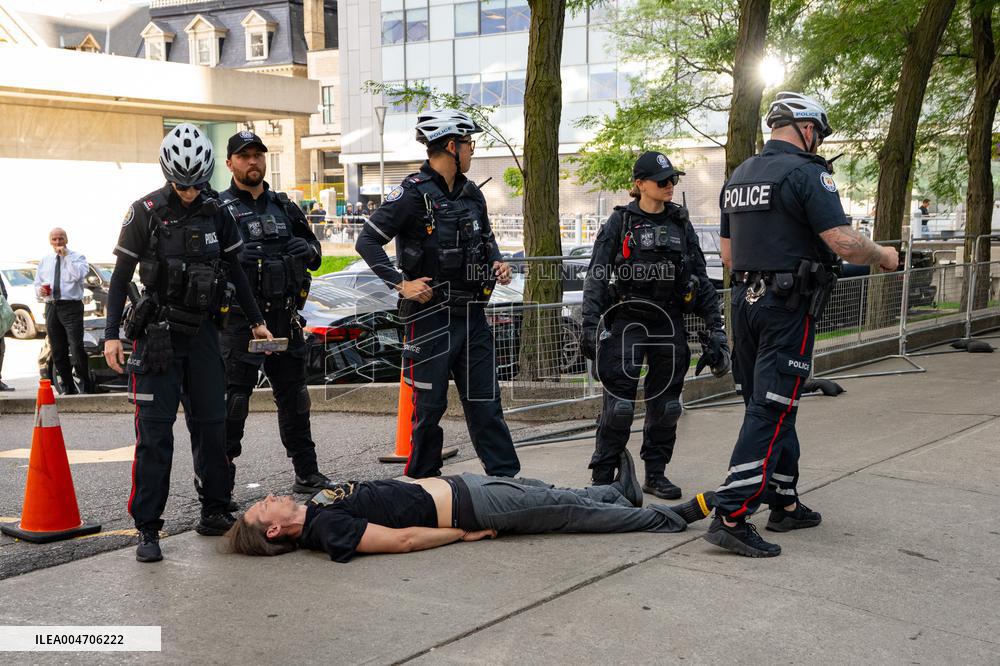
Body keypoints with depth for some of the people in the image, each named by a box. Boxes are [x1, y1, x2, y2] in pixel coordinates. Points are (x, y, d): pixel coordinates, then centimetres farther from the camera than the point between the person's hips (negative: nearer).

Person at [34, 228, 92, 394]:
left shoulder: (77, 257, 4)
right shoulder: (45, 261, 19)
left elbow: (79, 274, -16)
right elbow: (37, 283, 23)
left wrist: (66, 256, -13)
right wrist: (39, 290, 1)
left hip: (71, 307, -5)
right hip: (51, 307, 5)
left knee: (77, 348, -15)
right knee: (58, 352, 7)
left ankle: (85, 387, -8)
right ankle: (68, 388, 15)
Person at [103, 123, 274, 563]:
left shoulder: (217, 213, 5)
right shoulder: (145, 213, -5)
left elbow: (235, 271, 14)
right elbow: (121, 277, -2)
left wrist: (256, 321, 14)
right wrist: (112, 335, -9)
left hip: (203, 333, 4)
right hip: (157, 334, -4)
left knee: (211, 427, 7)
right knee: (154, 433, -5)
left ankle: (214, 513, 18)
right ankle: (147, 529, -1)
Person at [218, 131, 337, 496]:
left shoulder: (284, 206, 15)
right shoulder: (220, 208, -1)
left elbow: (316, 253, 21)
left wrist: (308, 249, -2)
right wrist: (236, 256, -28)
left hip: (285, 317, 6)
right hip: (240, 318, -5)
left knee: (293, 394, 13)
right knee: (233, 398, -5)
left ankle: (307, 474, 24)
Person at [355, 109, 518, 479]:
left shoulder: (471, 194, 11)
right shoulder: (414, 192, -11)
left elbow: (487, 237, 28)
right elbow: (367, 242, -12)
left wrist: (496, 263, 7)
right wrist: (401, 284, -18)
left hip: (472, 312, 6)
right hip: (431, 313, -6)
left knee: (484, 399, 9)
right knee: (430, 403, 3)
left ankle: (506, 476, 14)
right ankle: (423, 482, 16)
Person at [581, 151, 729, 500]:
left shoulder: (681, 223, 10)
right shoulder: (620, 222, -1)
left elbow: (701, 278, 12)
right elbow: (596, 276, -5)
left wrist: (715, 326, 7)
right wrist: (591, 326, -14)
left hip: (670, 324, 4)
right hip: (628, 322, -4)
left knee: (666, 403, 7)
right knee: (619, 402, -6)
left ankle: (656, 474, 20)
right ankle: (602, 476, 5)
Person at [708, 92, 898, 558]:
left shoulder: (738, 177, 14)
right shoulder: (805, 173, -10)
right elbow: (844, 243, -17)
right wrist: (884, 256, 1)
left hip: (745, 300, 8)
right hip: (789, 307, -8)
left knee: (771, 406, 16)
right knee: (770, 412, -7)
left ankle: (785, 504, 25)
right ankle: (731, 518, -10)